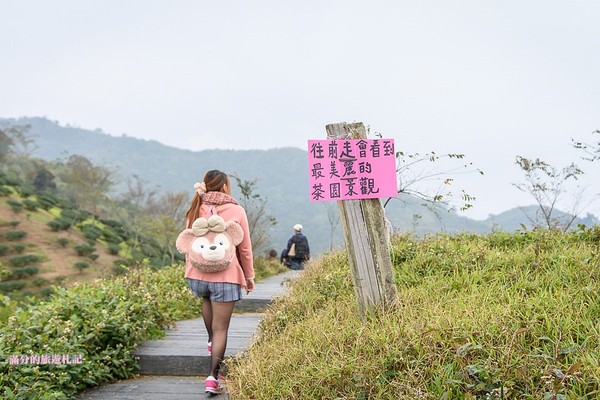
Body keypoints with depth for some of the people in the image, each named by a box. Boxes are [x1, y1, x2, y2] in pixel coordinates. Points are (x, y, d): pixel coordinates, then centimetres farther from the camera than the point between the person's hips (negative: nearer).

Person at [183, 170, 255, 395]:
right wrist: (249, 276, 12)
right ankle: (214, 377, -4)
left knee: (207, 298, 38)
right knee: (221, 328, 1)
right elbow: (245, 248, 1)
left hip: (197, 274, 4)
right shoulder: (236, 211, -3)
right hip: (226, 276, -4)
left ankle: (211, 342, 38)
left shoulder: (195, 210, 6)